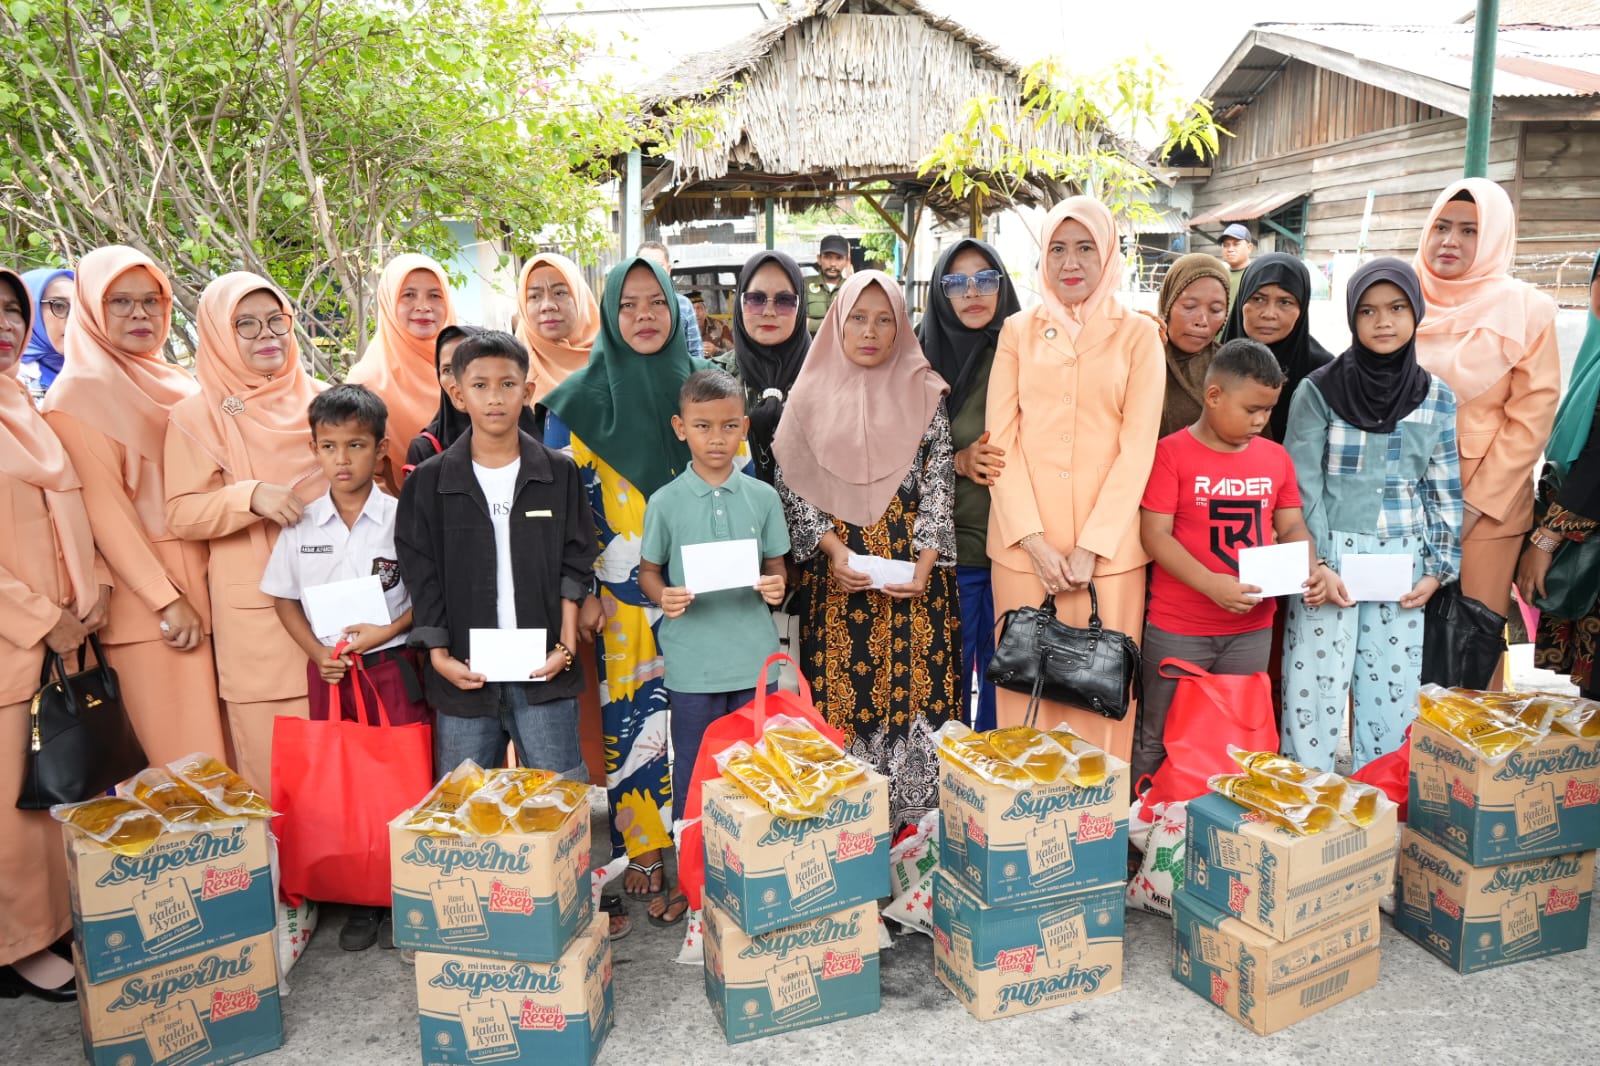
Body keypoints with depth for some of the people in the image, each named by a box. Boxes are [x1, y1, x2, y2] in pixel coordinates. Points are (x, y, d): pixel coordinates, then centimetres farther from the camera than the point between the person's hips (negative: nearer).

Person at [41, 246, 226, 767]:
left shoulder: (178, 384, 15)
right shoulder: (78, 395, -4)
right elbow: (103, 507, -12)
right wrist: (166, 598, -17)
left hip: (209, 582, 6)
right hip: (146, 594, -6)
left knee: (225, 743, 7)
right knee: (182, 751, -5)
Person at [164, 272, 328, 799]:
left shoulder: (317, 400, 10)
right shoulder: (199, 414, 0)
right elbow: (181, 514, -6)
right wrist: (251, 495, -19)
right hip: (257, 605, -3)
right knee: (271, 747, 0)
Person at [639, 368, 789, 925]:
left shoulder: (762, 497, 1)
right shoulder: (665, 502, -2)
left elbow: (776, 565, 9)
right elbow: (648, 571, 5)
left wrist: (776, 587, -13)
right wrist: (663, 597, -15)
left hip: (754, 659, 1)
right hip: (691, 662, -1)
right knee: (692, 773, 10)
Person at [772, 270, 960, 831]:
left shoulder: (925, 394, 5)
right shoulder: (812, 396, 5)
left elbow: (939, 485, 0)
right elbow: (793, 486, 2)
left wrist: (924, 564, -11)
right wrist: (833, 548, -11)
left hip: (912, 569, 0)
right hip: (836, 573, 0)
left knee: (913, 685, 0)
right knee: (841, 693, 1)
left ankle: (908, 814, 13)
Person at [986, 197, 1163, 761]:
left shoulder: (1137, 334, 6)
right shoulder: (1019, 330, 9)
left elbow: (1137, 446, -1)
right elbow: (1000, 439, 2)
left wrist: (1090, 546, -10)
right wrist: (1034, 540, -8)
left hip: (1108, 546, -1)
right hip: (1024, 543, 1)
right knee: (1027, 679, 4)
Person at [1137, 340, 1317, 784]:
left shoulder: (1276, 457, 6)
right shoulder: (1171, 453, -10)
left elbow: (1291, 527, 12)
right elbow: (1155, 535, -16)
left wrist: (1309, 570, -8)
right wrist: (1211, 584, -26)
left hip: (1253, 628, 5)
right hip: (1178, 630, -5)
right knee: (1157, 737, 8)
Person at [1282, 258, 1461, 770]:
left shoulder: (1437, 398, 6)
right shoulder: (1319, 391, -4)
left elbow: (1444, 492, 10)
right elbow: (1302, 486, -5)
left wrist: (1439, 569, 4)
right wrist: (1316, 565, -11)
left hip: (1402, 564, 3)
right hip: (1329, 557, -3)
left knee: (1392, 692, 7)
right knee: (1315, 689, -2)